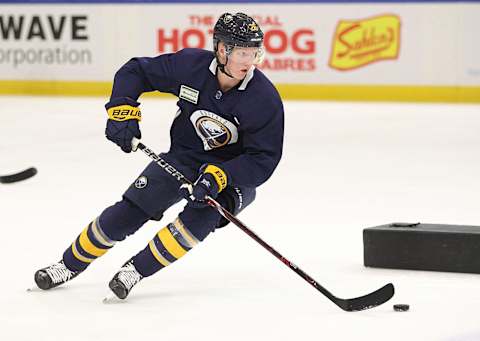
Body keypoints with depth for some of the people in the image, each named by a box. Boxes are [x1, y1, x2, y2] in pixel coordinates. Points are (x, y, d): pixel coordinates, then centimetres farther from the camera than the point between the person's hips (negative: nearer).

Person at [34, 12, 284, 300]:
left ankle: (138, 269, -12)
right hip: (184, 156, 3)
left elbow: (263, 159, -22)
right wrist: (123, 110, -20)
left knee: (198, 218, -30)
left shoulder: (265, 98, -24)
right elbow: (135, 71, -4)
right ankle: (71, 264, 16)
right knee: (129, 211, -5)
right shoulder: (190, 65, -18)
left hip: (235, 171, -2)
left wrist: (219, 176, -35)